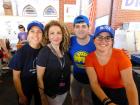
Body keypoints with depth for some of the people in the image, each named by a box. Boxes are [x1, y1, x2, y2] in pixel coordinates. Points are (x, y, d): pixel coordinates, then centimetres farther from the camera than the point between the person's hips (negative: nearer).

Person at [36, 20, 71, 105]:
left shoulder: (65, 50, -6)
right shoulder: (44, 52, -21)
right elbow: (39, 77, -17)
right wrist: (43, 97, -15)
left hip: (65, 90, 5)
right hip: (51, 93, -5)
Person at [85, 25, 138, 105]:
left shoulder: (120, 55, -21)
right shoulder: (89, 58, -17)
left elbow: (129, 84, -28)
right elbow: (94, 83, -23)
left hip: (119, 92, -1)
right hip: (99, 92, 2)